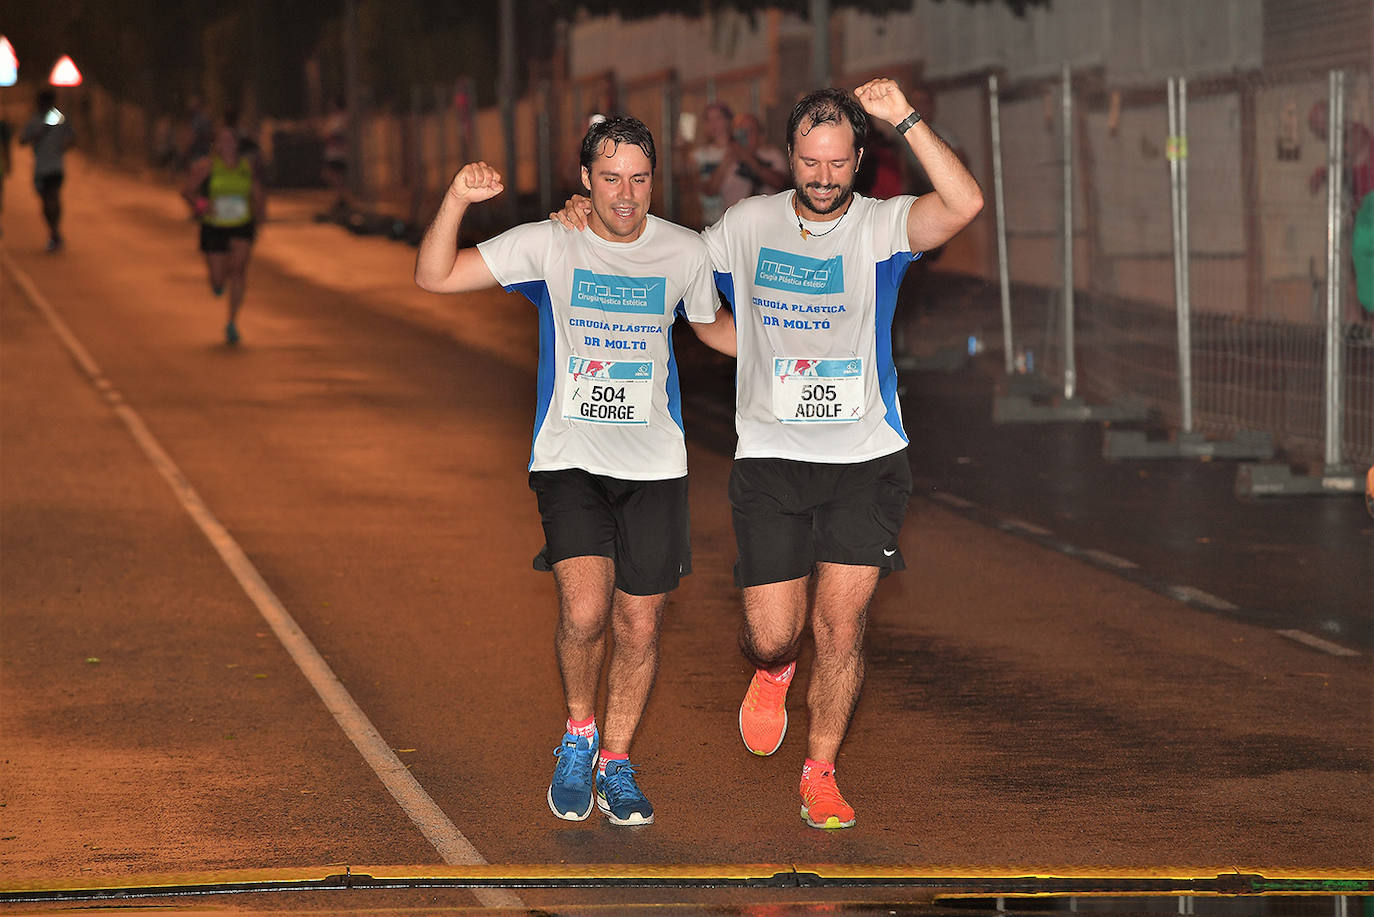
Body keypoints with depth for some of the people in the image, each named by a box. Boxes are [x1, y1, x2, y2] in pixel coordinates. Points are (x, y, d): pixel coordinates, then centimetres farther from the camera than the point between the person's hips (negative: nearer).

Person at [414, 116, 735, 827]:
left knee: (638, 627, 4)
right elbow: (434, 277, -8)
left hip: (654, 466, 2)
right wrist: (457, 201, -23)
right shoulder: (548, 245, -5)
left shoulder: (684, 253, 1)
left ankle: (615, 764, 25)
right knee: (584, 611, -19)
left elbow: (712, 325, 21)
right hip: (570, 457, -2)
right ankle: (578, 735, 9)